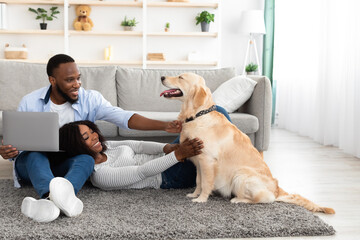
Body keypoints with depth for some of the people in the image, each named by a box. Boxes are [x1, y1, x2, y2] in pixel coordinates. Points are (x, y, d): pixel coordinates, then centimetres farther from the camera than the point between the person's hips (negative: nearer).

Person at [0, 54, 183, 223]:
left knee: (87, 158, -31)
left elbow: (123, 117, -17)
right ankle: (52, 195, -65)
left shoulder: (90, 99, -4)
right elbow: (15, 141, 0)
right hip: (31, 163, -1)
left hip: (66, 165, 1)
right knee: (36, 154, -35)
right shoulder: (30, 103, -4)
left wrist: (164, 125, -31)